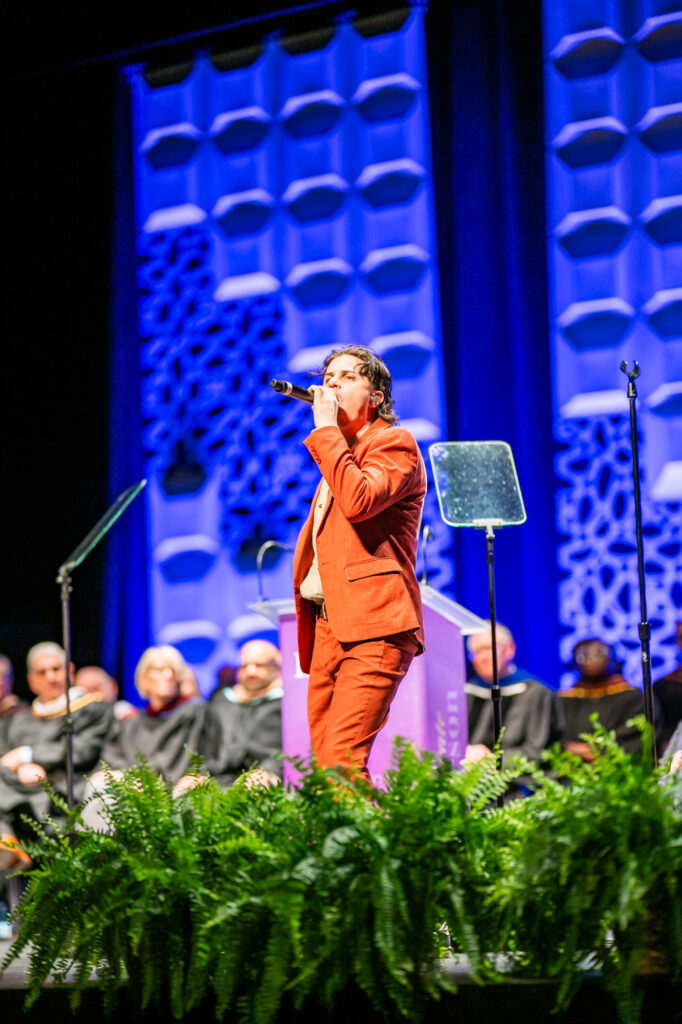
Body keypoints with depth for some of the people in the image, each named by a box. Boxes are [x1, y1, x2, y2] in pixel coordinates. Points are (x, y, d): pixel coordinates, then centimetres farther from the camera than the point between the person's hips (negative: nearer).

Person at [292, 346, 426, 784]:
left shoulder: (394, 443, -1)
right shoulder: (338, 451, 26)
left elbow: (358, 500, -21)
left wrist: (326, 429, -13)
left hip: (373, 626, -9)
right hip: (328, 623, 9)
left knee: (342, 757, -21)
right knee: (323, 760, 2)